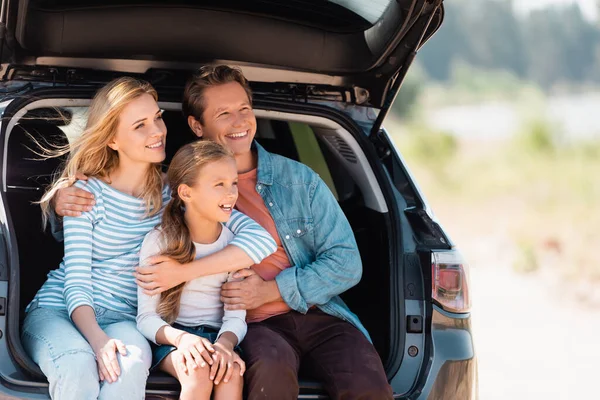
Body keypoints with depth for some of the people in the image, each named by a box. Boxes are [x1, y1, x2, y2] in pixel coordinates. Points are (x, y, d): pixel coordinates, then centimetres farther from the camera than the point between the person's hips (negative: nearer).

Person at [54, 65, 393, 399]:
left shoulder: (299, 179, 9)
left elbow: (346, 262, 5)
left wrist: (270, 291, -8)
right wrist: (66, 201, -10)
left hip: (319, 314, 1)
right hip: (255, 324, -1)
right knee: (272, 367, -38)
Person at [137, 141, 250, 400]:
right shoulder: (158, 242, -7)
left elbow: (236, 316, -2)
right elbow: (146, 317, -8)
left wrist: (225, 343, -26)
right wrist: (180, 338, -30)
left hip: (216, 337, 2)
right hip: (170, 337, -2)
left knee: (232, 372, -32)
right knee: (199, 372, -34)